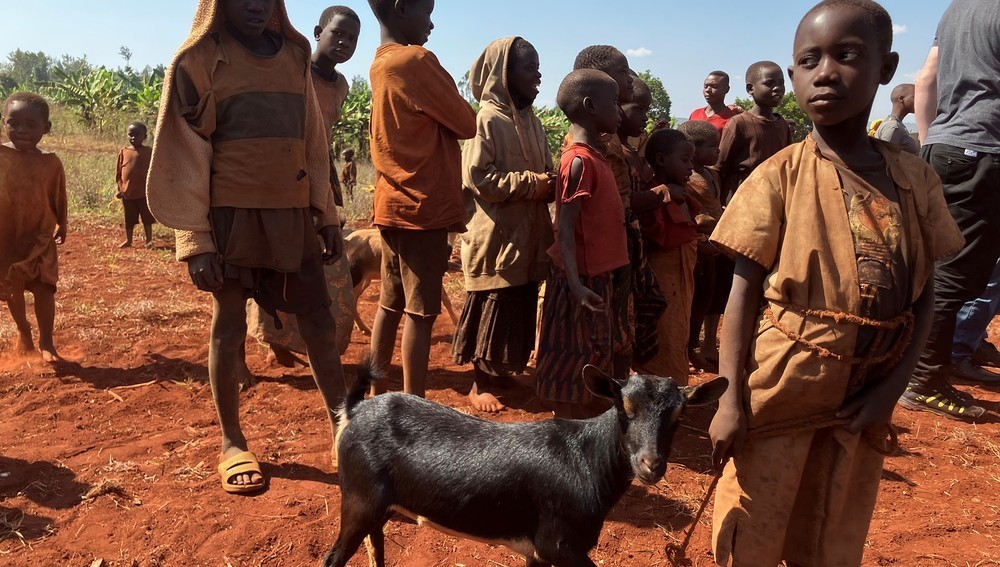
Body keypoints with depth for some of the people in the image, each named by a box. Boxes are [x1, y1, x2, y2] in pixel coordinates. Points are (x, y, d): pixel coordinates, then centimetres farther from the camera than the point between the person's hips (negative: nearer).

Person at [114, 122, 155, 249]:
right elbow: (118, 172, 6)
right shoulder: (123, 151, 3)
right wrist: (119, 188, 1)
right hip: (127, 192, 2)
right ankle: (128, 240, 23)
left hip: (144, 192, -2)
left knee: (147, 217, 5)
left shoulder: (148, 151, -1)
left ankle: (149, 240, 15)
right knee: (129, 219, 12)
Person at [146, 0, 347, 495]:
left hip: (291, 212, 4)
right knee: (229, 326, 6)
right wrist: (194, 239, -13)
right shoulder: (199, 60, -4)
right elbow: (183, 153, -7)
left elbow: (312, 141, 12)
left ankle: (341, 421, 21)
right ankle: (232, 442, 20)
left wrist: (327, 213, 9)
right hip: (230, 213, -4)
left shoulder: (294, 55, 10)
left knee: (319, 319, 7)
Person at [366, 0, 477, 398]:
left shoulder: (381, 64, 15)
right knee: (420, 311, -4)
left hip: (394, 203, 9)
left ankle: (378, 397, 21)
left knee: (391, 304, 13)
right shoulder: (416, 60, -12)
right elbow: (466, 125, -7)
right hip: (422, 205, -9)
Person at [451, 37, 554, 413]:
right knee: (493, 310, -1)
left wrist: (551, 183, -1)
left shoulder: (532, 121, 14)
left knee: (520, 310, 12)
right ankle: (481, 383, 12)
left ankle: (503, 371, 27)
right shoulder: (488, 119, -10)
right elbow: (477, 177, -17)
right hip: (496, 234, -8)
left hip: (527, 234, 8)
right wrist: (531, 184, -18)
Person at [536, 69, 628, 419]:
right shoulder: (580, 160, -18)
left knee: (595, 359, 19)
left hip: (601, 277, 10)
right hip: (584, 281, -10)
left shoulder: (596, 156, 10)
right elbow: (565, 227, -23)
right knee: (571, 364, 3)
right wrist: (575, 285, -30)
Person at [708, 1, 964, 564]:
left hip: (865, 394, 3)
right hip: (780, 386, -3)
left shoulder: (915, 178, 0)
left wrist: (892, 387, -7)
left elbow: (923, 293, 3)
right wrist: (732, 399, -15)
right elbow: (744, 292, -11)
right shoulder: (779, 177, -10)